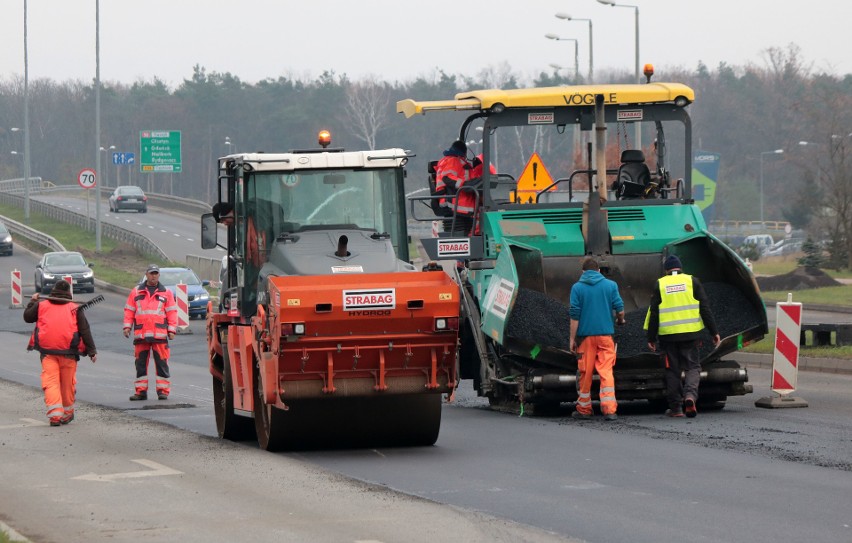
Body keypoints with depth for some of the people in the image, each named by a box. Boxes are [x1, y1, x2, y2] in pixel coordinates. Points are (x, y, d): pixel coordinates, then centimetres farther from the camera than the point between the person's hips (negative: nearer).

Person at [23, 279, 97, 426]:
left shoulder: (41, 305, 7)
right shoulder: (75, 308, 5)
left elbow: (27, 317, 21)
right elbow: (85, 331, 3)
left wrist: (32, 301, 36)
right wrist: (92, 351, 5)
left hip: (47, 352, 0)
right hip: (68, 353, 0)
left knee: (51, 382, -4)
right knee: (67, 384, 14)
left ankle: (55, 414, -19)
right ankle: (67, 414, 25)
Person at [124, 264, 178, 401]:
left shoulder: (166, 293, 10)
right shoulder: (136, 291, 13)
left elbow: (172, 312, 8)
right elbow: (129, 311, 13)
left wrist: (171, 330, 0)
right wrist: (127, 326, 4)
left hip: (160, 334, -2)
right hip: (140, 334, 2)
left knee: (161, 363, -3)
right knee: (141, 363, 4)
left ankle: (163, 390, 0)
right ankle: (141, 391, 9)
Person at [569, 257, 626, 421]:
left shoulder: (577, 287, 0)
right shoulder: (611, 285, 3)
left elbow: (574, 315, -3)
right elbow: (620, 309, 1)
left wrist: (572, 338, 2)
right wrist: (620, 320, 23)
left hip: (585, 335, 0)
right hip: (606, 334, 0)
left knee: (585, 373, 8)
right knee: (606, 372, -2)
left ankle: (584, 409, 17)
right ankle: (609, 409, -13)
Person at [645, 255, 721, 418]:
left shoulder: (659, 285, 5)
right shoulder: (692, 281, 5)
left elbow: (654, 314, 3)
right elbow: (705, 309, 3)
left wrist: (651, 338, 7)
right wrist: (714, 332, 7)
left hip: (668, 335, 0)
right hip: (690, 334, 0)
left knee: (672, 370, 8)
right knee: (693, 366, 6)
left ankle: (675, 407, 7)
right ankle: (690, 394, -21)